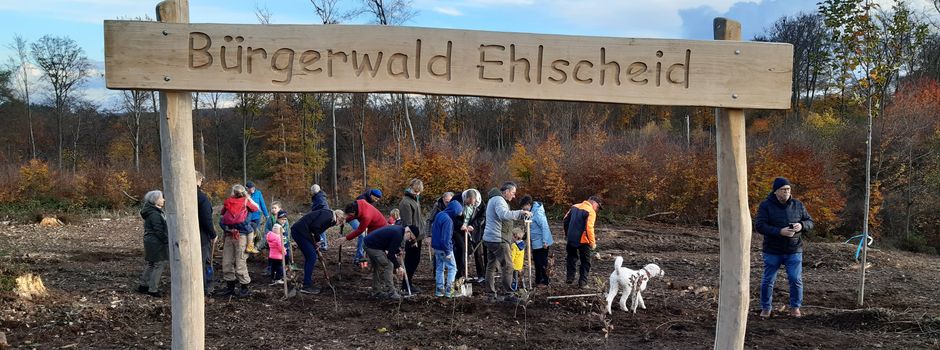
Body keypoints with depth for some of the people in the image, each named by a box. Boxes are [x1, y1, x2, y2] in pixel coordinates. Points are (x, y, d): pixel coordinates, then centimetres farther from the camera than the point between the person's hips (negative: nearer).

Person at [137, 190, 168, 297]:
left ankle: (143, 285, 29)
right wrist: (168, 240, -17)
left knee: (151, 264, 20)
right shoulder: (155, 214, -19)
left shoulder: (156, 212, 13)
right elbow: (159, 231, -22)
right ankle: (153, 289, 0)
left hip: (151, 243, 11)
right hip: (156, 244, -11)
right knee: (159, 265, -4)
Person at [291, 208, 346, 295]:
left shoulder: (328, 216, 20)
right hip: (300, 232, -10)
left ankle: (308, 284, 22)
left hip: (297, 231, 10)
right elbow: (314, 226, -20)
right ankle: (306, 286, -3)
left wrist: (315, 244, 18)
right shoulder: (328, 215, -10)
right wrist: (317, 239, -4)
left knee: (309, 257, 16)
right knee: (312, 257, -7)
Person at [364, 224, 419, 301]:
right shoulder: (397, 235, -21)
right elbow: (390, 254, -20)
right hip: (374, 247, -11)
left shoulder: (399, 229, 9)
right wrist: (398, 267, -11)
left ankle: (376, 292, 27)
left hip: (368, 242, 11)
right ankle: (391, 293, -3)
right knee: (388, 266, -6)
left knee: (377, 268, 19)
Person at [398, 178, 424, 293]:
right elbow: (407, 223, -21)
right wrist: (412, 239, -21)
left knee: (415, 260, 16)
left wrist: (422, 232, 16)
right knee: (411, 261, -1)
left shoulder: (415, 199, 12)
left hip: (417, 236, 9)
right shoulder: (406, 202, -18)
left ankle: (409, 282, 27)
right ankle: (407, 284, 10)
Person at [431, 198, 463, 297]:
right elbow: (446, 238, -24)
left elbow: (433, 227, 19)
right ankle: (448, 290, -2)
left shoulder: (439, 215, 6)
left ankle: (439, 290, 18)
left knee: (439, 268, 15)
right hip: (444, 248, -9)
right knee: (452, 268, 2)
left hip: (436, 247, 9)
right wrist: (448, 252, -18)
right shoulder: (448, 220, -22)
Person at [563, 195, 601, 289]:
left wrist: (567, 234, 23)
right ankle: (582, 283, 9)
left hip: (571, 239, 6)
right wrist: (593, 242, -16)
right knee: (585, 262, 9)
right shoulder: (591, 212, -15)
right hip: (583, 241, -6)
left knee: (571, 258, 22)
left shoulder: (574, 207, 7)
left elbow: (566, 220, 12)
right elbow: (589, 228, -23)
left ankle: (569, 278, 25)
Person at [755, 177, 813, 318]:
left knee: (796, 280, 2)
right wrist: (779, 231, -26)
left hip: (794, 251, 2)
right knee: (768, 280, 5)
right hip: (772, 251, -2)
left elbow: (810, 222, 9)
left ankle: (795, 307, 21)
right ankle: (765, 308, 19)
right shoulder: (766, 205, -8)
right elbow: (759, 226, -15)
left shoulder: (798, 205, 3)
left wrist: (801, 225, -15)